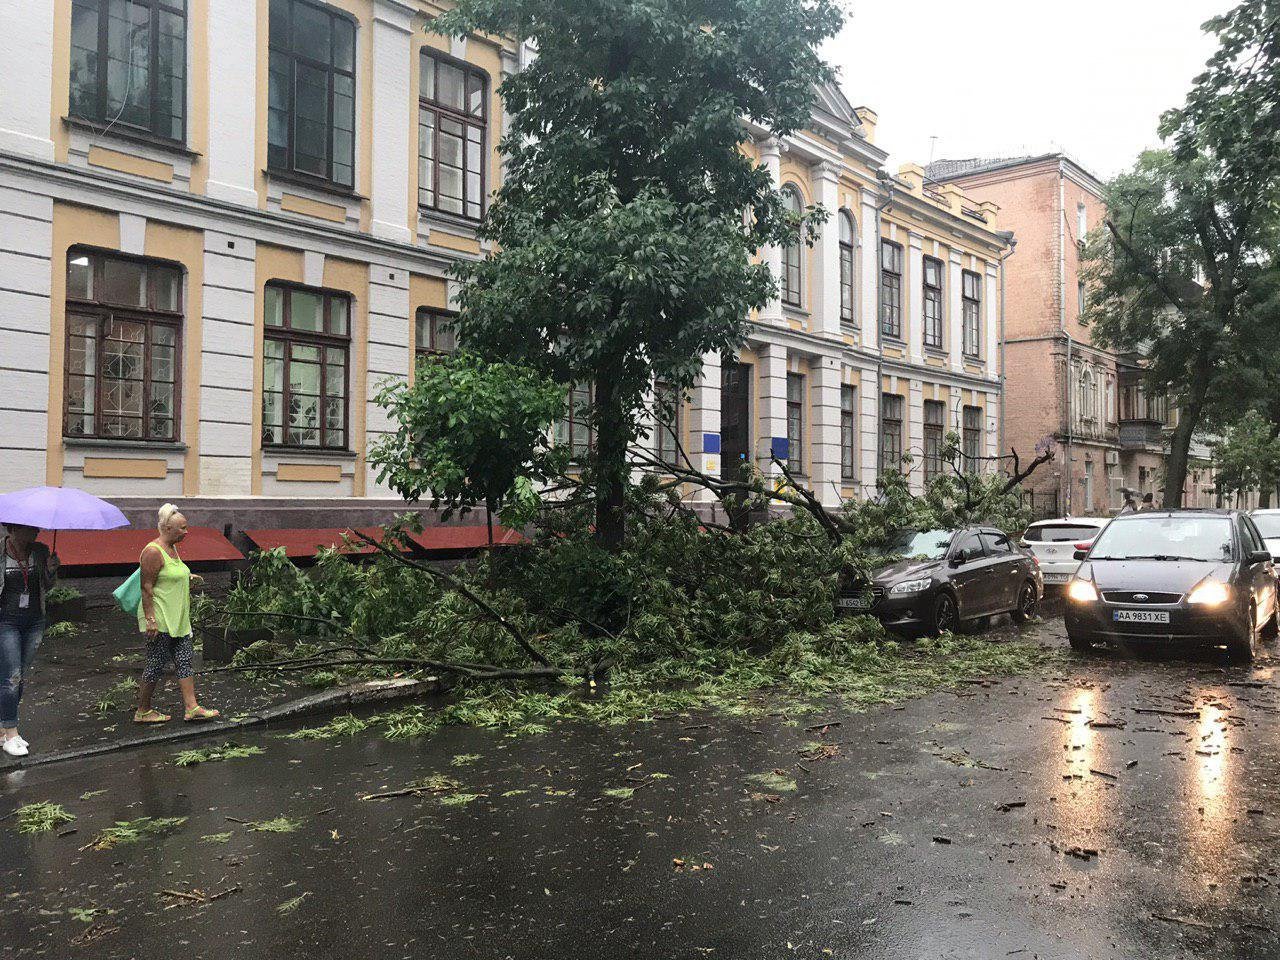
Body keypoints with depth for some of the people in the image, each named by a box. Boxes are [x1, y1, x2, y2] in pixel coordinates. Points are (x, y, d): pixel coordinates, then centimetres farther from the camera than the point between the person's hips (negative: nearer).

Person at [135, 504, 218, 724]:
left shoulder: (172, 548, 13)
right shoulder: (153, 551, -16)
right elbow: (146, 587, -19)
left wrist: (187, 578, 12)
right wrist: (150, 619, -22)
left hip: (178, 619, 9)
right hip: (160, 621, -9)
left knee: (185, 660, 6)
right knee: (156, 665, 1)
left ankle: (192, 708, 7)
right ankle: (142, 712, 15)